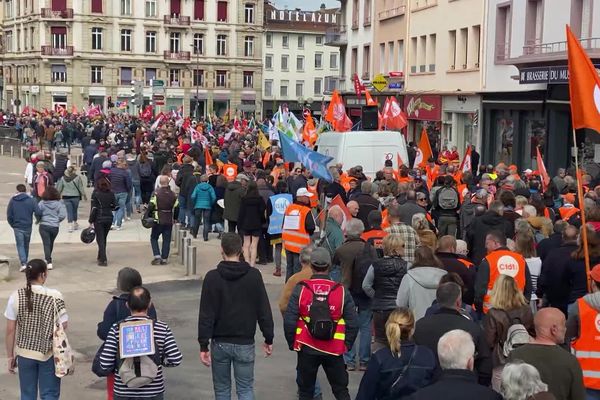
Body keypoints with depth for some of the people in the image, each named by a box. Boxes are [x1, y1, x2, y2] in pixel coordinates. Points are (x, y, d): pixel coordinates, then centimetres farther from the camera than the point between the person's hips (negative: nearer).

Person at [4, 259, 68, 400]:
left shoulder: (16, 297, -7)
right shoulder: (55, 296, -12)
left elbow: (10, 330, -4)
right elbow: (63, 325, -12)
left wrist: (10, 356, 6)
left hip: (25, 354, 2)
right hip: (49, 354, -2)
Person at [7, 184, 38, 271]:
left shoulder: (12, 200, -2)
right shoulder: (31, 200, -5)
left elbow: (9, 215, -2)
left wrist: (13, 225, 12)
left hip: (17, 227, -1)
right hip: (28, 226, 1)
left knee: (20, 245, 2)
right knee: (26, 245, 18)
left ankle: (23, 263, -13)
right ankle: (25, 261, 30)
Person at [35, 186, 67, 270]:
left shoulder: (41, 203, -7)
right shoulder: (59, 204, -5)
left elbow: (37, 214, -9)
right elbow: (63, 215, -9)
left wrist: (39, 220, 11)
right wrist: (57, 220, 9)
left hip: (44, 226, -2)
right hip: (55, 226, 2)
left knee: (46, 244, -1)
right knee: (51, 243, 21)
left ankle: (49, 262, -13)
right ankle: (47, 258, 38)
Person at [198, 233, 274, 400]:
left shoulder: (212, 277, -8)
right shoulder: (254, 275, -6)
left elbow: (206, 314, -9)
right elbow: (264, 310, -3)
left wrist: (204, 345, -4)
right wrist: (268, 339, 6)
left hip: (220, 343, 0)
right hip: (245, 343, 0)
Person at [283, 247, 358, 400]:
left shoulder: (300, 289, -9)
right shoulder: (341, 291, -6)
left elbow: (289, 321, -9)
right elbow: (353, 324, -4)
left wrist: (292, 343, 5)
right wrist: (346, 345, 9)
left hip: (307, 349, 0)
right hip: (334, 350, 1)